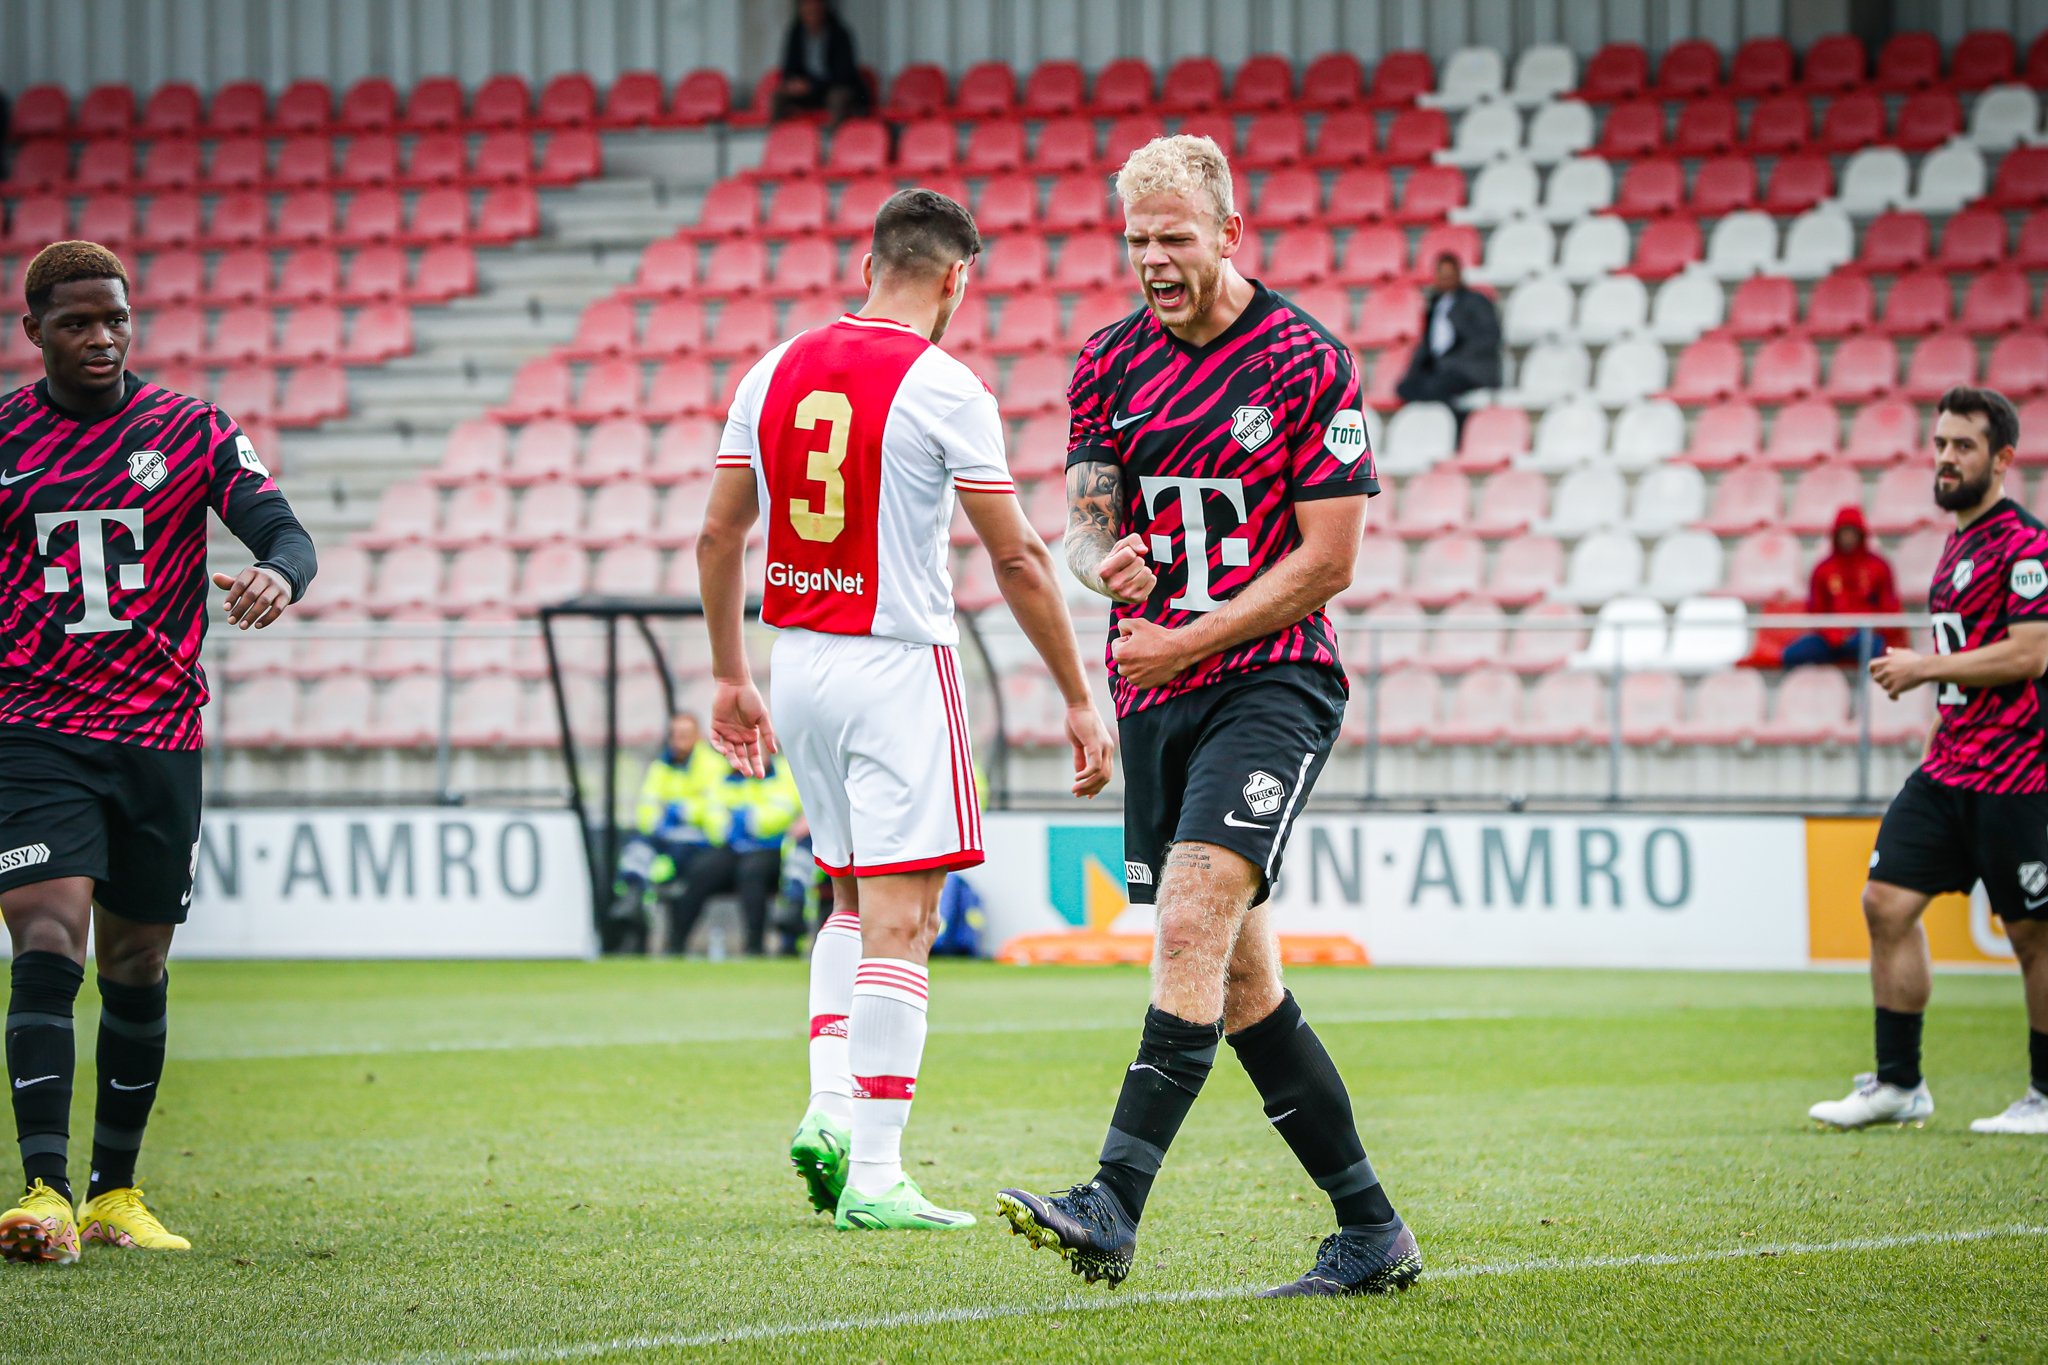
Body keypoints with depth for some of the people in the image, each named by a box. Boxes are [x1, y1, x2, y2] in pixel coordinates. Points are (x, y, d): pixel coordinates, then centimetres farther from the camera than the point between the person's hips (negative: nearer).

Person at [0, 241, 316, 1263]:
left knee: (136, 967, 9)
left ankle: (115, 1194, 23)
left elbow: (282, 531, -6)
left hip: (159, 736, 2)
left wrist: (278, 574, -29)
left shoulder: (193, 432, 4)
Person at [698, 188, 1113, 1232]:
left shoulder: (775, 373, 6)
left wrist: (728, 676, 20)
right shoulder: (941, 388, -10)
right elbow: (1016, 559, -9)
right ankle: (873, 1173, -7)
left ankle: (829, 1104, 7)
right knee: (900, 920, -4)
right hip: (898, 668, -6)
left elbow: (718, 536, 10)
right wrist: (1077, 701, -2)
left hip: (798, 664, 6)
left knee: (853, 900, 22)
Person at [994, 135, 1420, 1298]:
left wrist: (1189, 639, -14)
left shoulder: (1307, 364, -7)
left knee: (1193, 926, -23)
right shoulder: (1112, 363, 10)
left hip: (1272, 683, -6)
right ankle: (1372, 1232, 15)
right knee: (1242, 982, 6)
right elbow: (1087, 518, 11)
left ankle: (1114, 1211, -30)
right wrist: (1106, 561, -14)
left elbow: (1328, 559, -8)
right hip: (1156, 694, 6)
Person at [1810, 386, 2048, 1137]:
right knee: (1888, 901, 0)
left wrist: (1926, 667, -14)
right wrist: (1919, 674, 15)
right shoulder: (1960, 541, 17)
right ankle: (1897, 1083, 6)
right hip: (1946, 766, 9)